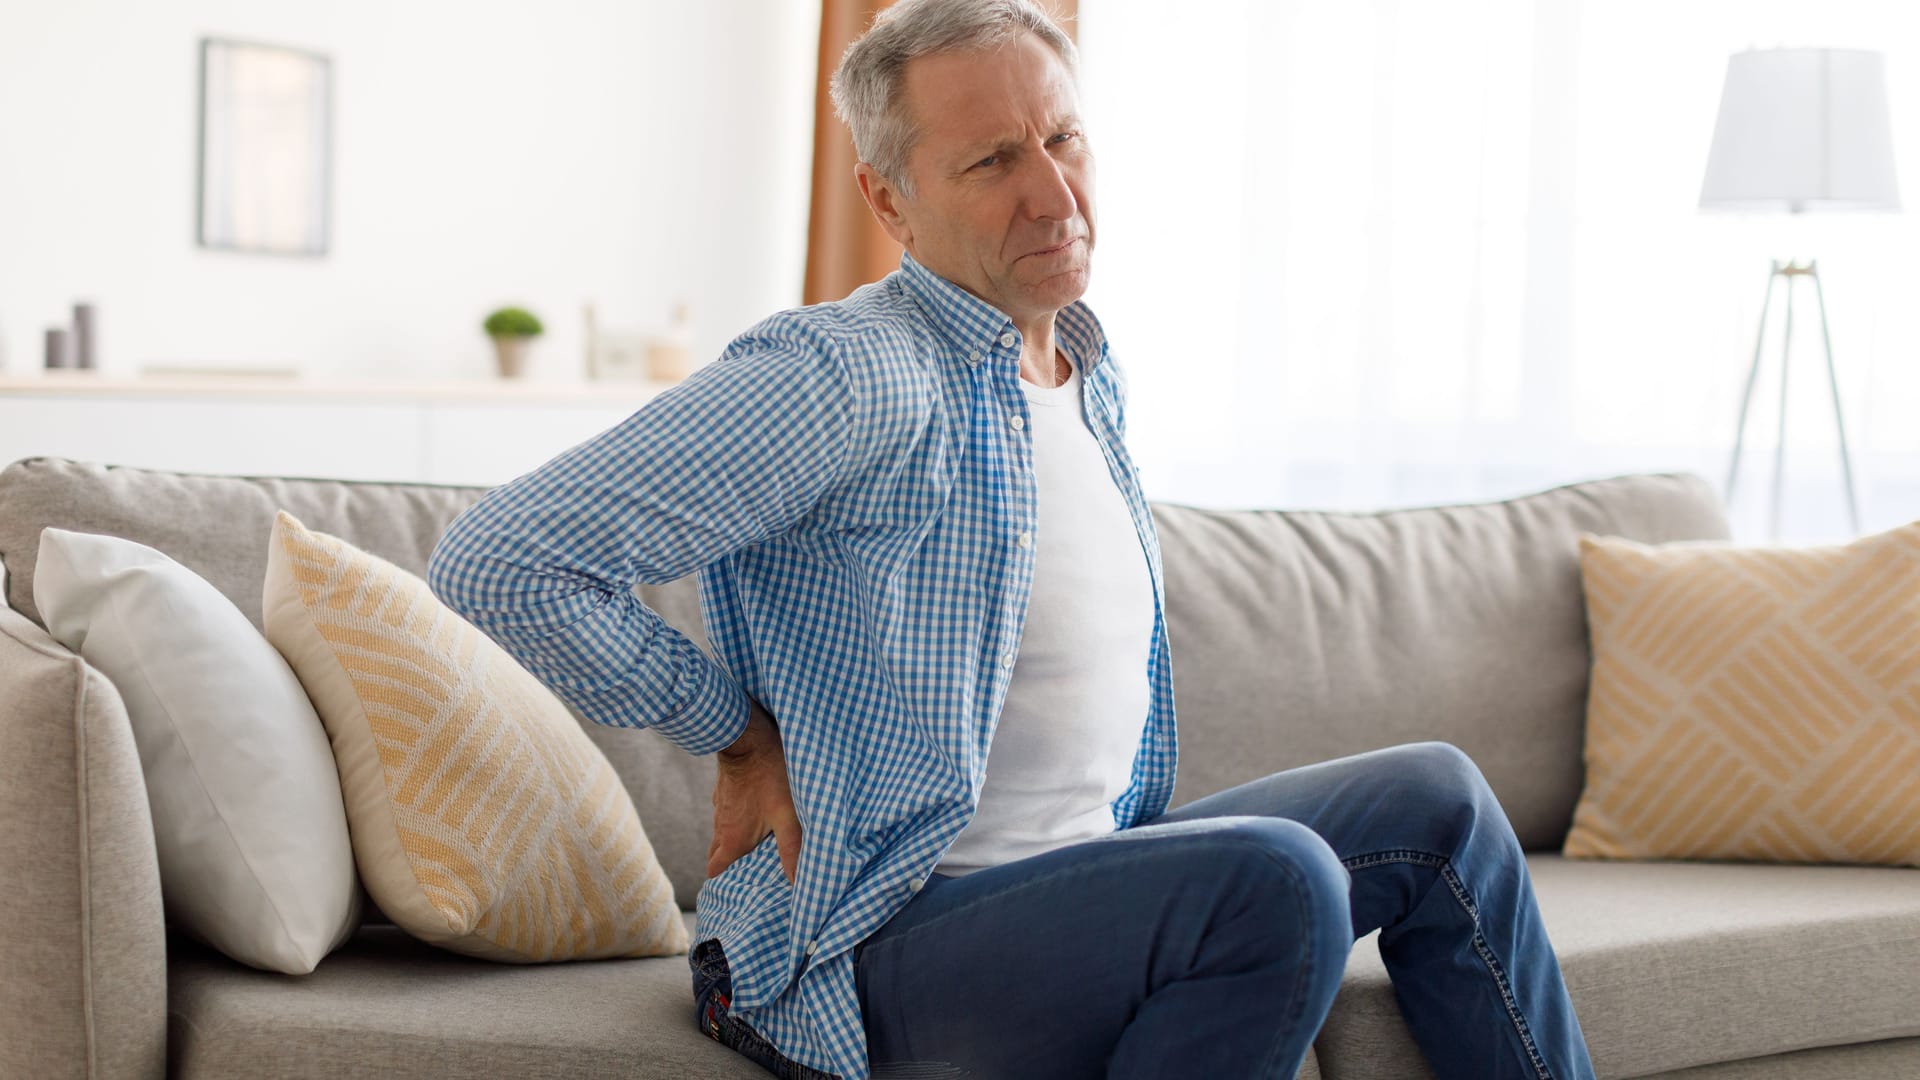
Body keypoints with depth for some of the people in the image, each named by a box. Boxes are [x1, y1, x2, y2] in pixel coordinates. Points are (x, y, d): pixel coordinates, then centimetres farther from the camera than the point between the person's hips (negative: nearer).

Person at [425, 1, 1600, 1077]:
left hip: (1085, 875, 9)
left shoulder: (1093, 380, 12)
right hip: (868, 940, -9)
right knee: (1271, 880, -29)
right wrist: (740, 731, -14)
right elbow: (502, 562, -25)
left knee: (1435, 797, 6)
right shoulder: (850, 378, -18)